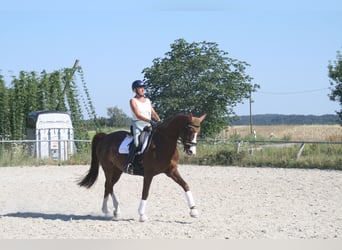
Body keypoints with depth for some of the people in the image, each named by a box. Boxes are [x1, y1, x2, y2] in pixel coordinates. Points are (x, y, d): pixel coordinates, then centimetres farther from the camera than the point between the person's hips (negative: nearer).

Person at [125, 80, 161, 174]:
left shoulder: (147, 101, 18)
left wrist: (159, 121, -7)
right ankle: (128, 164, -30)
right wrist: (150, 121, -26)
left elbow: (153, 113, 15)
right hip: (137, 125, -7)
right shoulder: (133, 101, -1)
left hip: (148, 126, 7)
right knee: (136, 143, -29)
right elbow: (138, 115, -14)